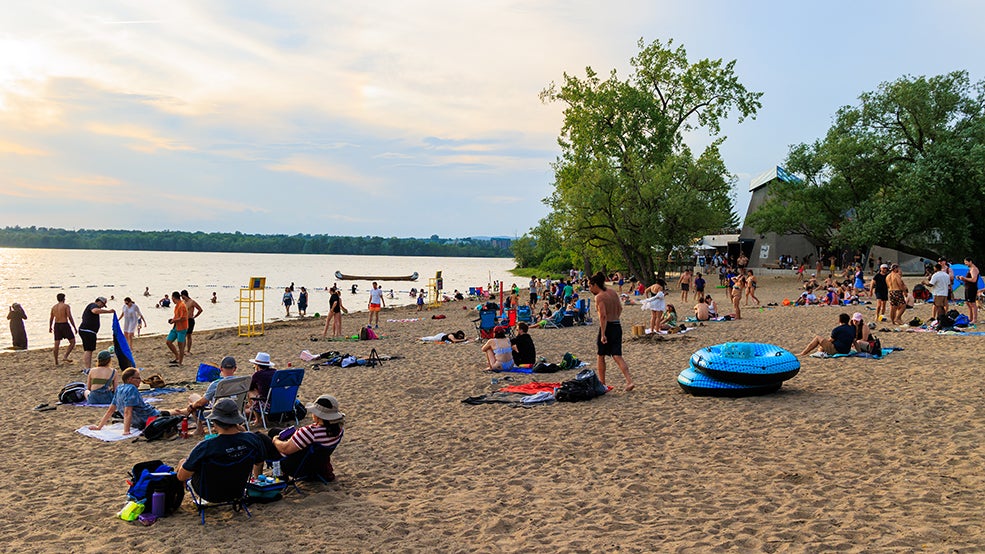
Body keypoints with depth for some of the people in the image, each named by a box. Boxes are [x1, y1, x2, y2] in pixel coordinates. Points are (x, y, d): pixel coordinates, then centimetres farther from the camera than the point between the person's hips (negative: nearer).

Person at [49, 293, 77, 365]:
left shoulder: (54, 307, 11)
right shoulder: (66, 306, -7)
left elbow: (51, 318, 21)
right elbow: (70, 318, -14)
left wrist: (50, 327, 36)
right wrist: (75, 328, -11)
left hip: (56, 325, 6)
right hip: (65, 325, -6)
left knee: (57, 344, 9)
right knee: (72, 342, 4)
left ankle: (56, 361, 13)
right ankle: (65, 357, -10)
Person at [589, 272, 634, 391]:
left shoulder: (599, 297, -15)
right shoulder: (613, 292, 9)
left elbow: (603, 316, -23)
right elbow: (620, 308, 17)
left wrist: (603, 335, -24)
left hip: (607, 327, -7)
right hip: (617, 326, 7)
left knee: (601, 356, 11)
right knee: (617, 356, 5)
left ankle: (602, 383, 20)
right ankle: (630, 381, -9)